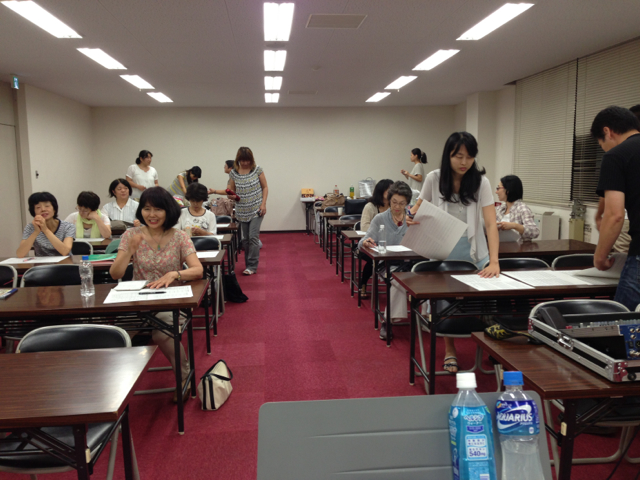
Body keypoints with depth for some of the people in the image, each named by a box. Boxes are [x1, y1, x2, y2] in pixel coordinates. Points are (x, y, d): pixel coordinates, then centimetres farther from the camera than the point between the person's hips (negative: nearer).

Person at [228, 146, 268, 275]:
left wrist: (263, 204, -9)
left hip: (256, 210, -3)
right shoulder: (234, 173, 1)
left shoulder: (257, 169, -3)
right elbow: (231, 191, 10)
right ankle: (249, 264, 22)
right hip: (242, 211, 3)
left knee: (253, 237, -10)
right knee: (245, 239, 9)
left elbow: (265, 187, 1)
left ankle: (252, 266, -3)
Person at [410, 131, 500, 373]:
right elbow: (420, 205, 9)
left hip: (473, 254, 0)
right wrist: (412, 215, -16)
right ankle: (449, 348, 26)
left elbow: (491, 223, -18)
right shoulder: (434, 178, -9)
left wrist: (494, 261, -30)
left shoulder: (480, 181, -11)